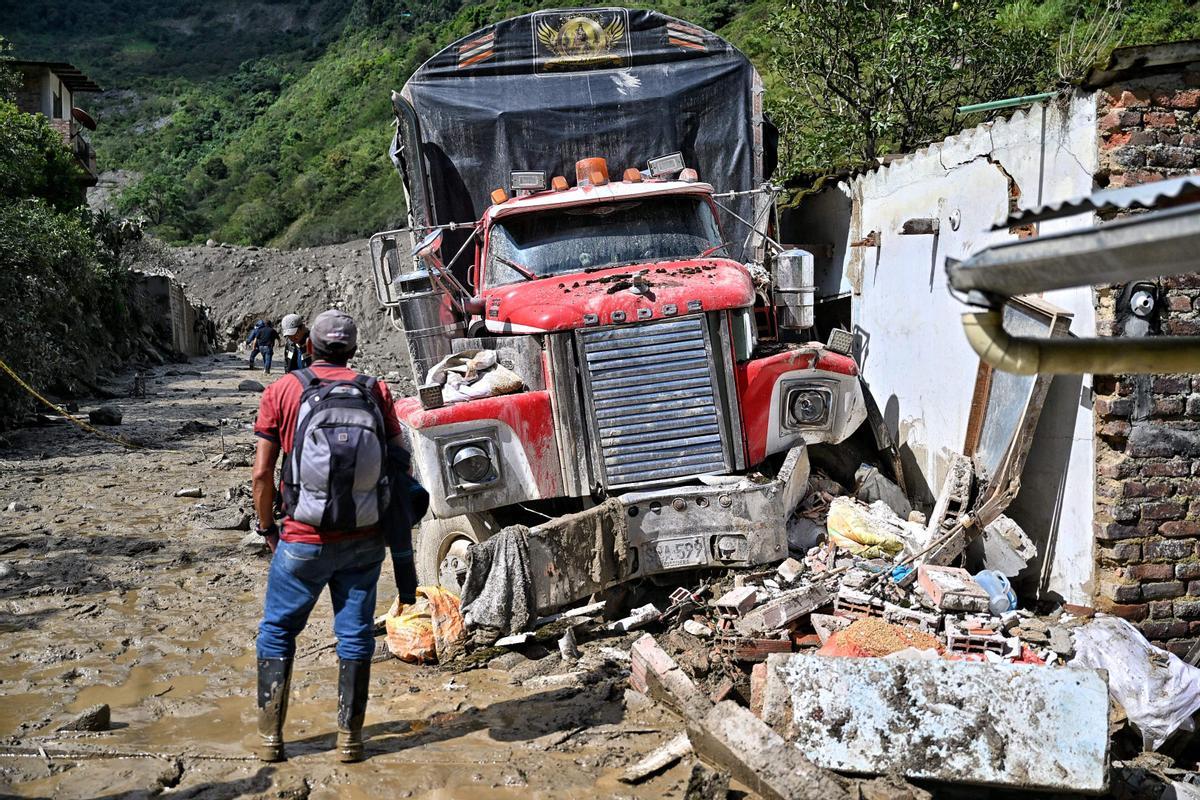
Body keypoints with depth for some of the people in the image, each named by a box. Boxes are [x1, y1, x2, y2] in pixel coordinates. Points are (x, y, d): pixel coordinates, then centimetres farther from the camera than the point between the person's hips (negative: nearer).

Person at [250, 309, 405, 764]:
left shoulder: (283, 391, -3)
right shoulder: (376, 392, 1)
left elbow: (262, 473, -4)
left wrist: (267, 528, 8)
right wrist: (393, 521, 15)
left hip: (305, 541, -1)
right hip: (365, 540, 2)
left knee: (277, 630, 15)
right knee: (356, 633, 12)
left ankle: (269, 736, 18)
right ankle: (350, 737, 18)